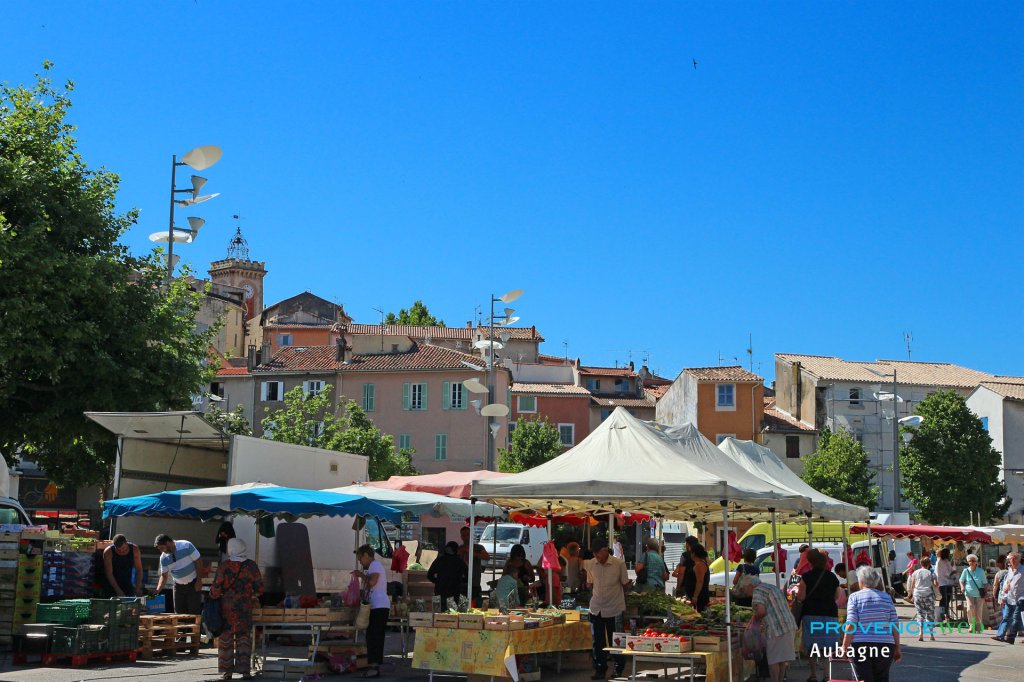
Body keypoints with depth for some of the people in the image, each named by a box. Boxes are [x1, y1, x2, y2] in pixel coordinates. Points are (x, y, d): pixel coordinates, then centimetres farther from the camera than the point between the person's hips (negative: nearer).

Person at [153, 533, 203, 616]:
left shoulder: (186, 546, -18)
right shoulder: (164, 558, -4)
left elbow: (198, 561, -13)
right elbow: (164, 576, 1)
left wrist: (199, 580, -15)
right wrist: (157, 590, -14)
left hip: (193, 584, -5)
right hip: (178, 586, 5)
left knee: (194, 612, -7)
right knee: (179, 612, 4)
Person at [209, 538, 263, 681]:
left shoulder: (224, 566, -9)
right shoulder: (251, 566, -3)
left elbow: (216, 589, -9)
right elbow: (259, 588, 1)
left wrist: (212, 596, 11)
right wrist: (254, 595, 20)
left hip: (226, 608, -1)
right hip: (245, 609, 1)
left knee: (225, 638, 9)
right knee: (244, 638, 7)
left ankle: (226, 670, 10)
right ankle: (244, 670, 3)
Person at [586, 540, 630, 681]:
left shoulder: (619, 564, -11)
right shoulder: (592, 564, -1)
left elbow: (625, 585, -1)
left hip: (614, 609, -3)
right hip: (596, 609, 3)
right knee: (598, 642, 8)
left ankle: (619, 669, 22)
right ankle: (600, 670, 19)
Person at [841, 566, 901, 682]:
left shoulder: (855, 597, 1)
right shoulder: (887, 598, 9)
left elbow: (851, 625, -8)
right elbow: (895, 626, 6)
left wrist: (845, 647, -5)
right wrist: (897, 648, 12)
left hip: (861, 646, -3)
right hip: (885, 646, 3)